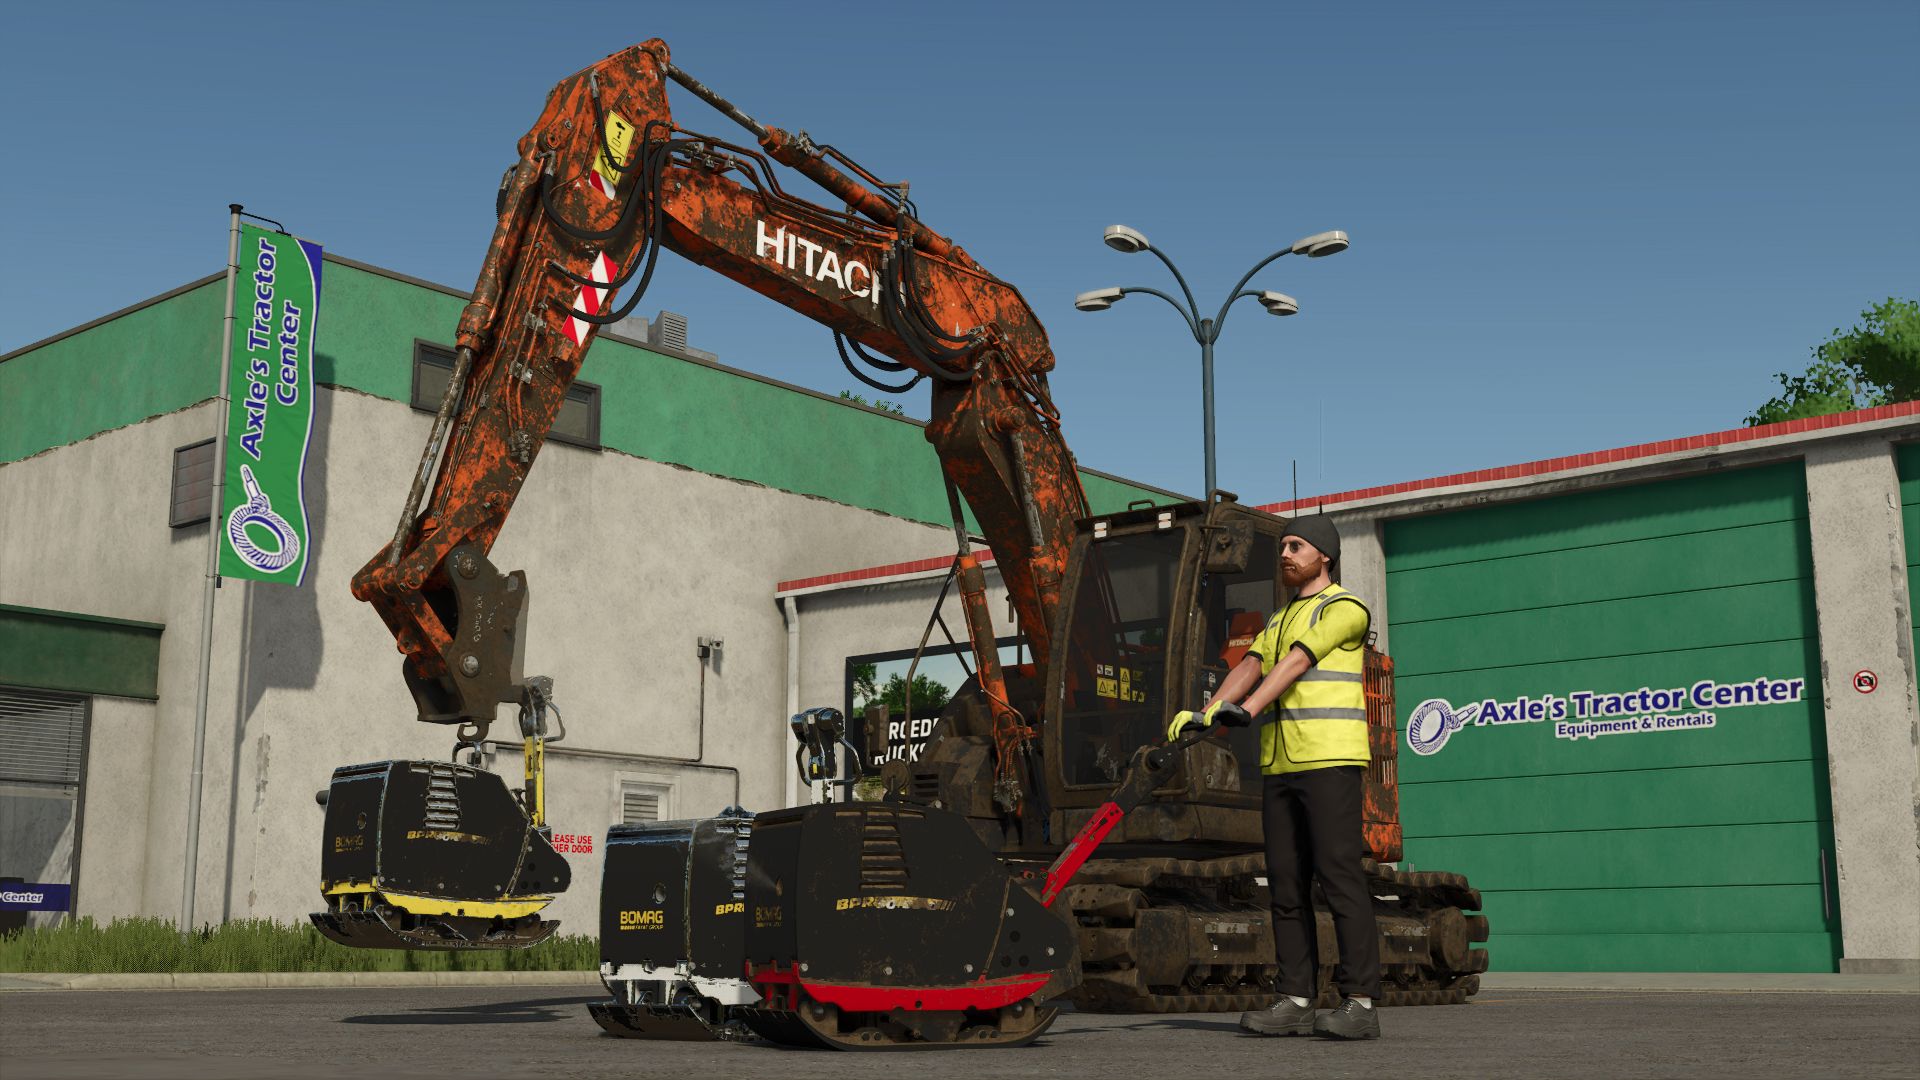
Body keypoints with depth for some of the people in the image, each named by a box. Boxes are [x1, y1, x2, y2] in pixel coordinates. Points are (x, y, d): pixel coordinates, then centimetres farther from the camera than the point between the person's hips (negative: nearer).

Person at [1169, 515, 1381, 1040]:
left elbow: (1297, 663, -14)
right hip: (1280, 764, 8)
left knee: (1338, 874, -11)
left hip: (1329, 759, -8)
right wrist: (1204, 714, -8)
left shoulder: (1345, 608, 0)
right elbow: (1249, 668, 10)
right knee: (1287, 883, 4)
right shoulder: (1279, 622, 25)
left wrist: (1247, 709, -26)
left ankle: (1361, 1003, -10)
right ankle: (1297, 1002, 7)